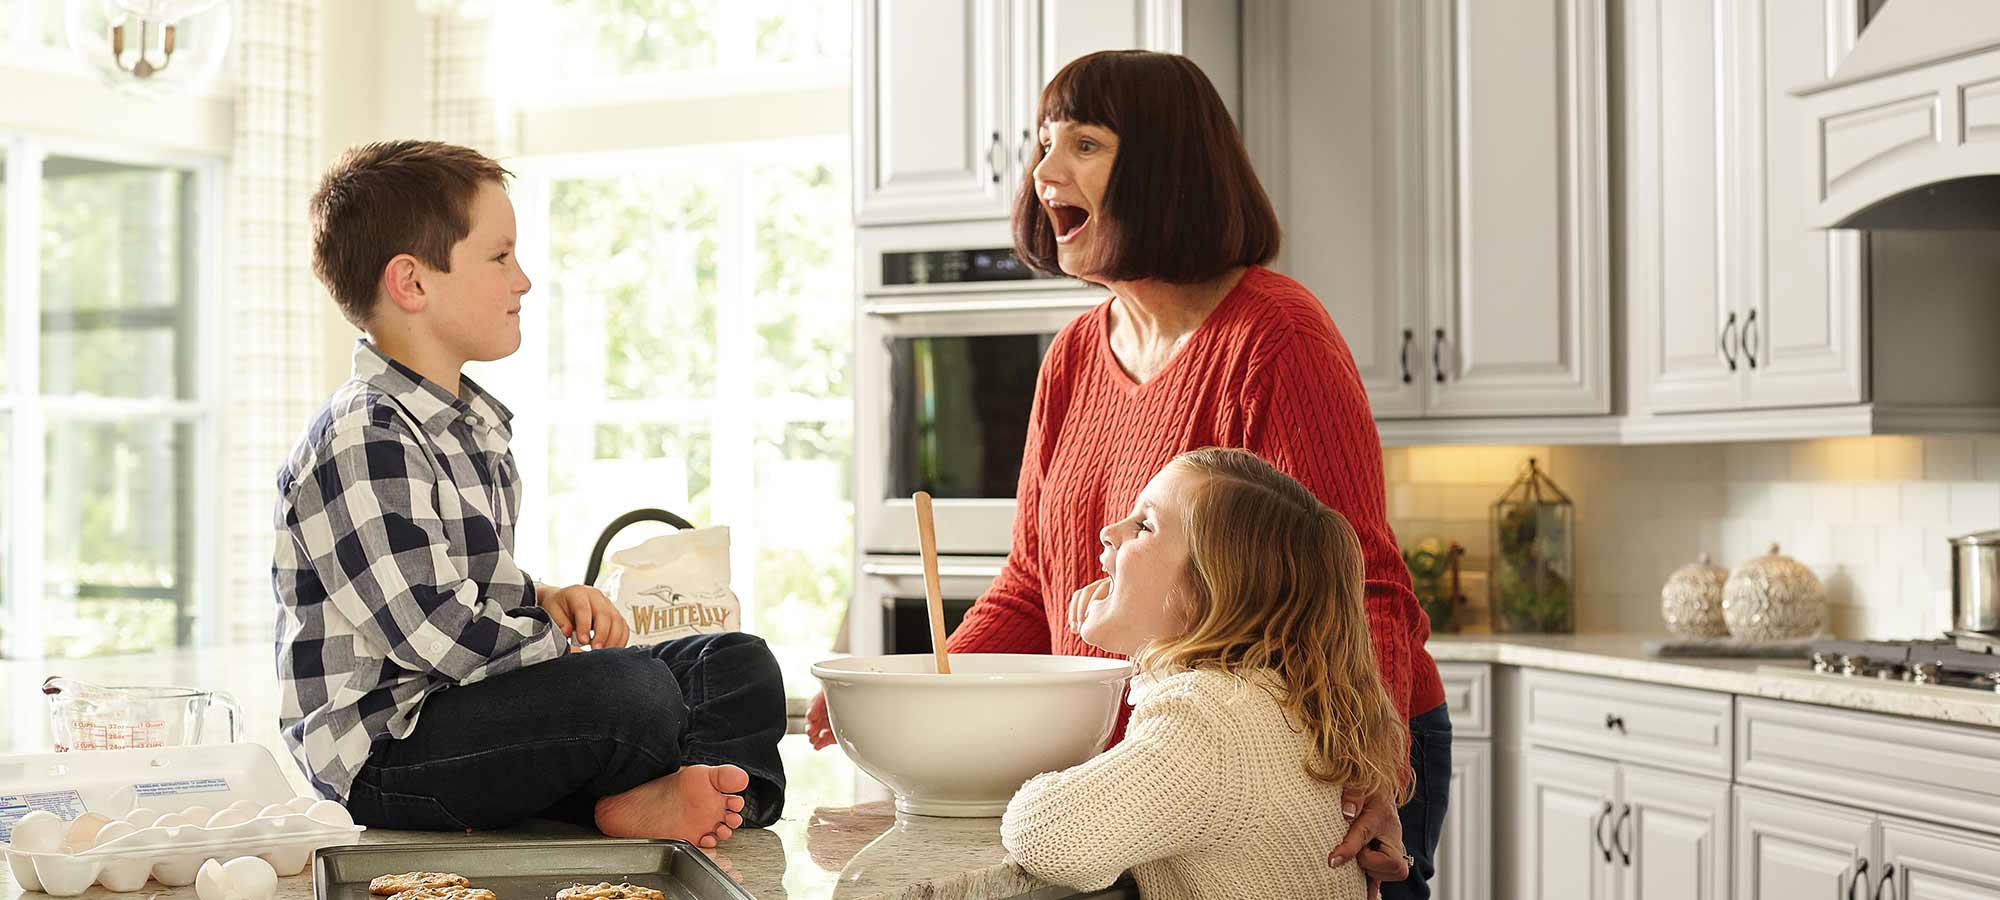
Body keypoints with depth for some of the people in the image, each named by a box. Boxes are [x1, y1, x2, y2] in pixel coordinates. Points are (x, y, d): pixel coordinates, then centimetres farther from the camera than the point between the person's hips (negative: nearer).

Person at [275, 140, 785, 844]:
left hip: (477, 707, 11)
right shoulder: (361, 442, -17)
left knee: (740, 666, 5)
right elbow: (437, 633, -24)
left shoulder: (472, 423, 16)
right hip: (383, 750, -10)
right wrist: (570, 644, -10)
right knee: (633, 691, -31)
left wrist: (545, 601, 6)